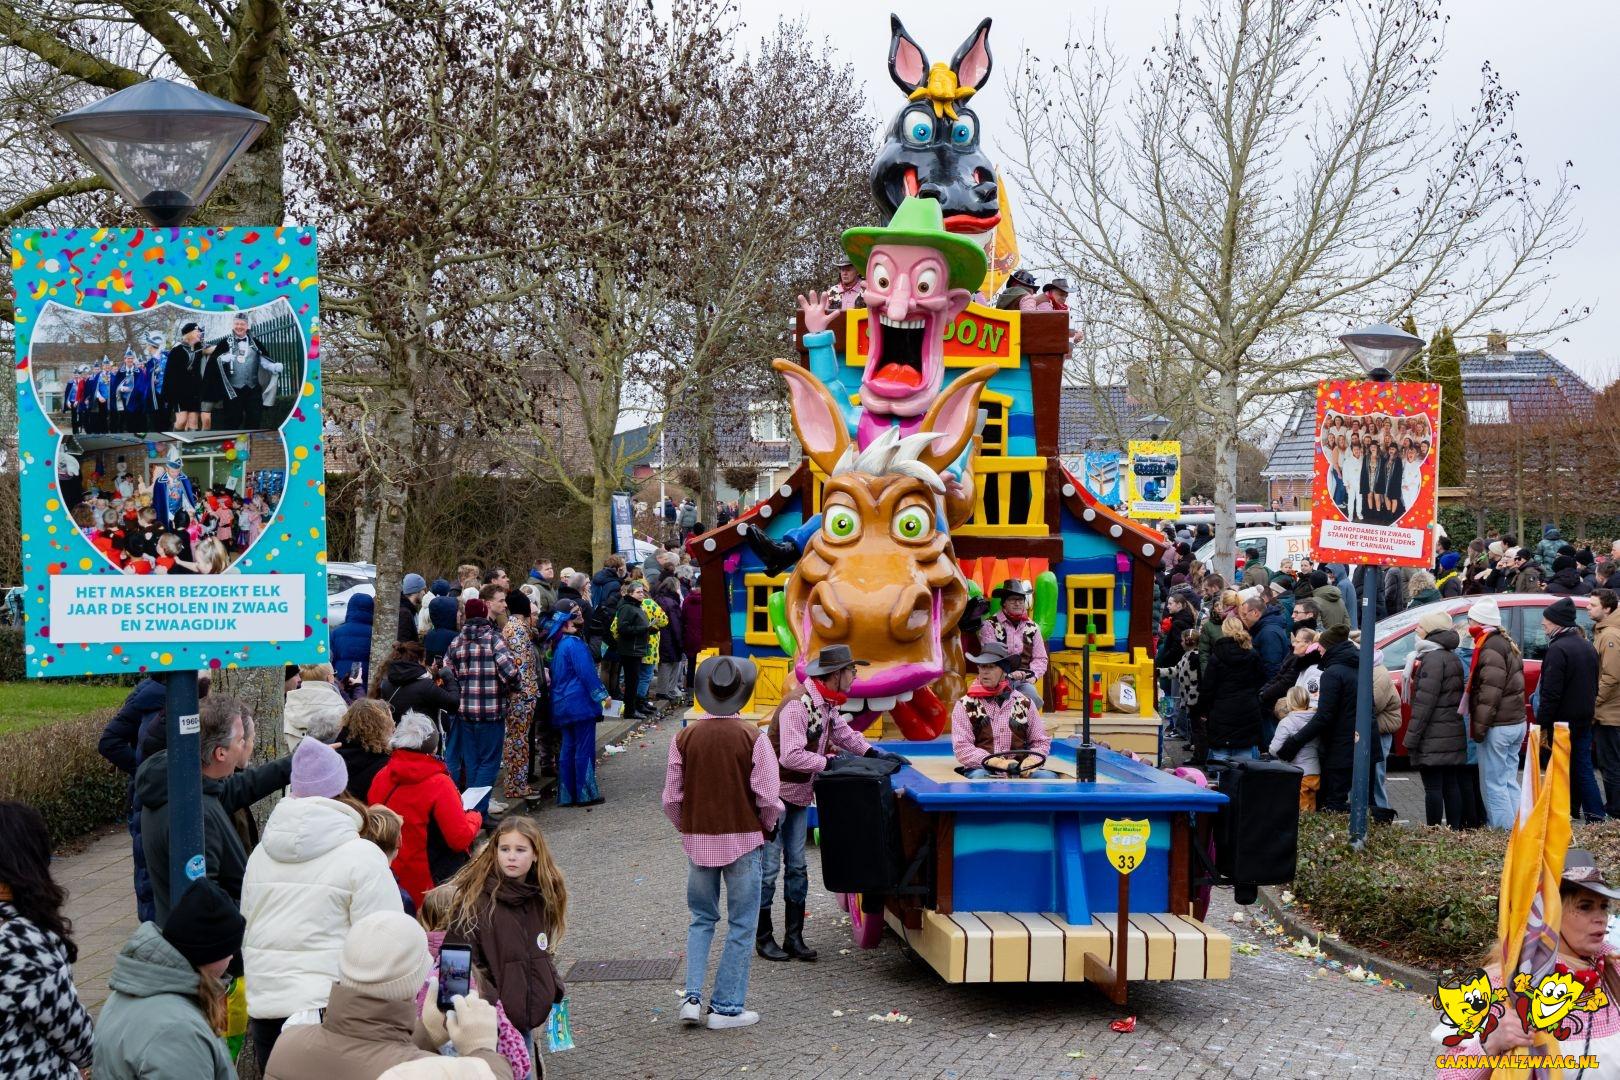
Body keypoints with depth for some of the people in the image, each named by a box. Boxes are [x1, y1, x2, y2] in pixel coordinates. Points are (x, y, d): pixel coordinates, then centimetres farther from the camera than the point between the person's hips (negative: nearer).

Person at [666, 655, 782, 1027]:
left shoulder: (685, 737, -4)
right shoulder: (752, 737, -12)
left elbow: (671, 799, 0)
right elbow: (769, 798, -12)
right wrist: (768, 827, 9)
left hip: (698, 841, 3)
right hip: (743, 839, -3)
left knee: (701, 920, 18)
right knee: (741, 925, 8)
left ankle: (693, 997, 7)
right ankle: (726, 1007, 10)